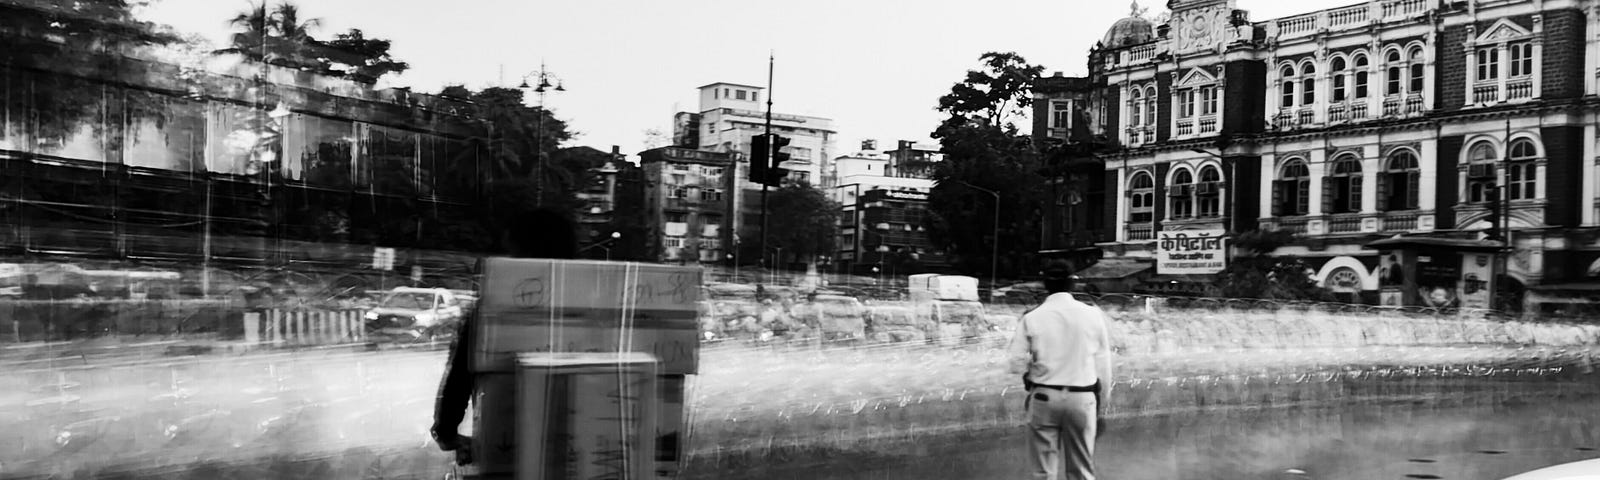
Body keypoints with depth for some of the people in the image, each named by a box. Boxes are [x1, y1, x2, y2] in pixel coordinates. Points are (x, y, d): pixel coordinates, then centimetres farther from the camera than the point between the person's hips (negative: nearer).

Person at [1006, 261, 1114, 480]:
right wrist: (1101, 403, 14)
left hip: (1044, 396, -1)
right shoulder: (1093, 315, -3)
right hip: (1082, 398, 1)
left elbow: (1016, 364, -9)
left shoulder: (1031, 318, -7)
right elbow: (1103, 365, 3)